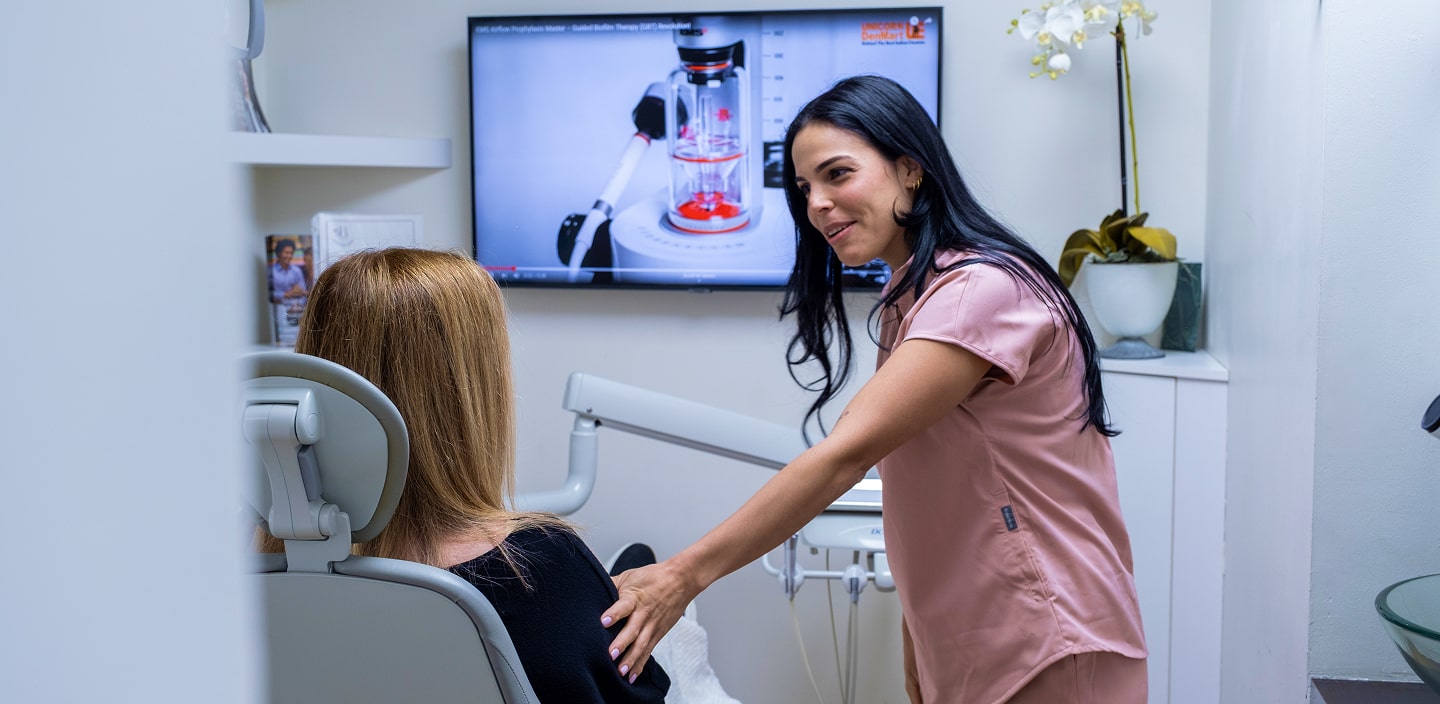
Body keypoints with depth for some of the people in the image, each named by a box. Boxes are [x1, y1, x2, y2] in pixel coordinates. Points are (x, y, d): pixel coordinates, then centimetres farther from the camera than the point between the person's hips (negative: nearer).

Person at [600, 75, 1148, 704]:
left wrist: (684, 575, -29)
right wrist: (914, 652, 4)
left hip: (1046, 651, -8)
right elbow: (921, 495, 7)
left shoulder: (982, 289, -21)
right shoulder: (903, 302, 10)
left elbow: (846, 454, -28)